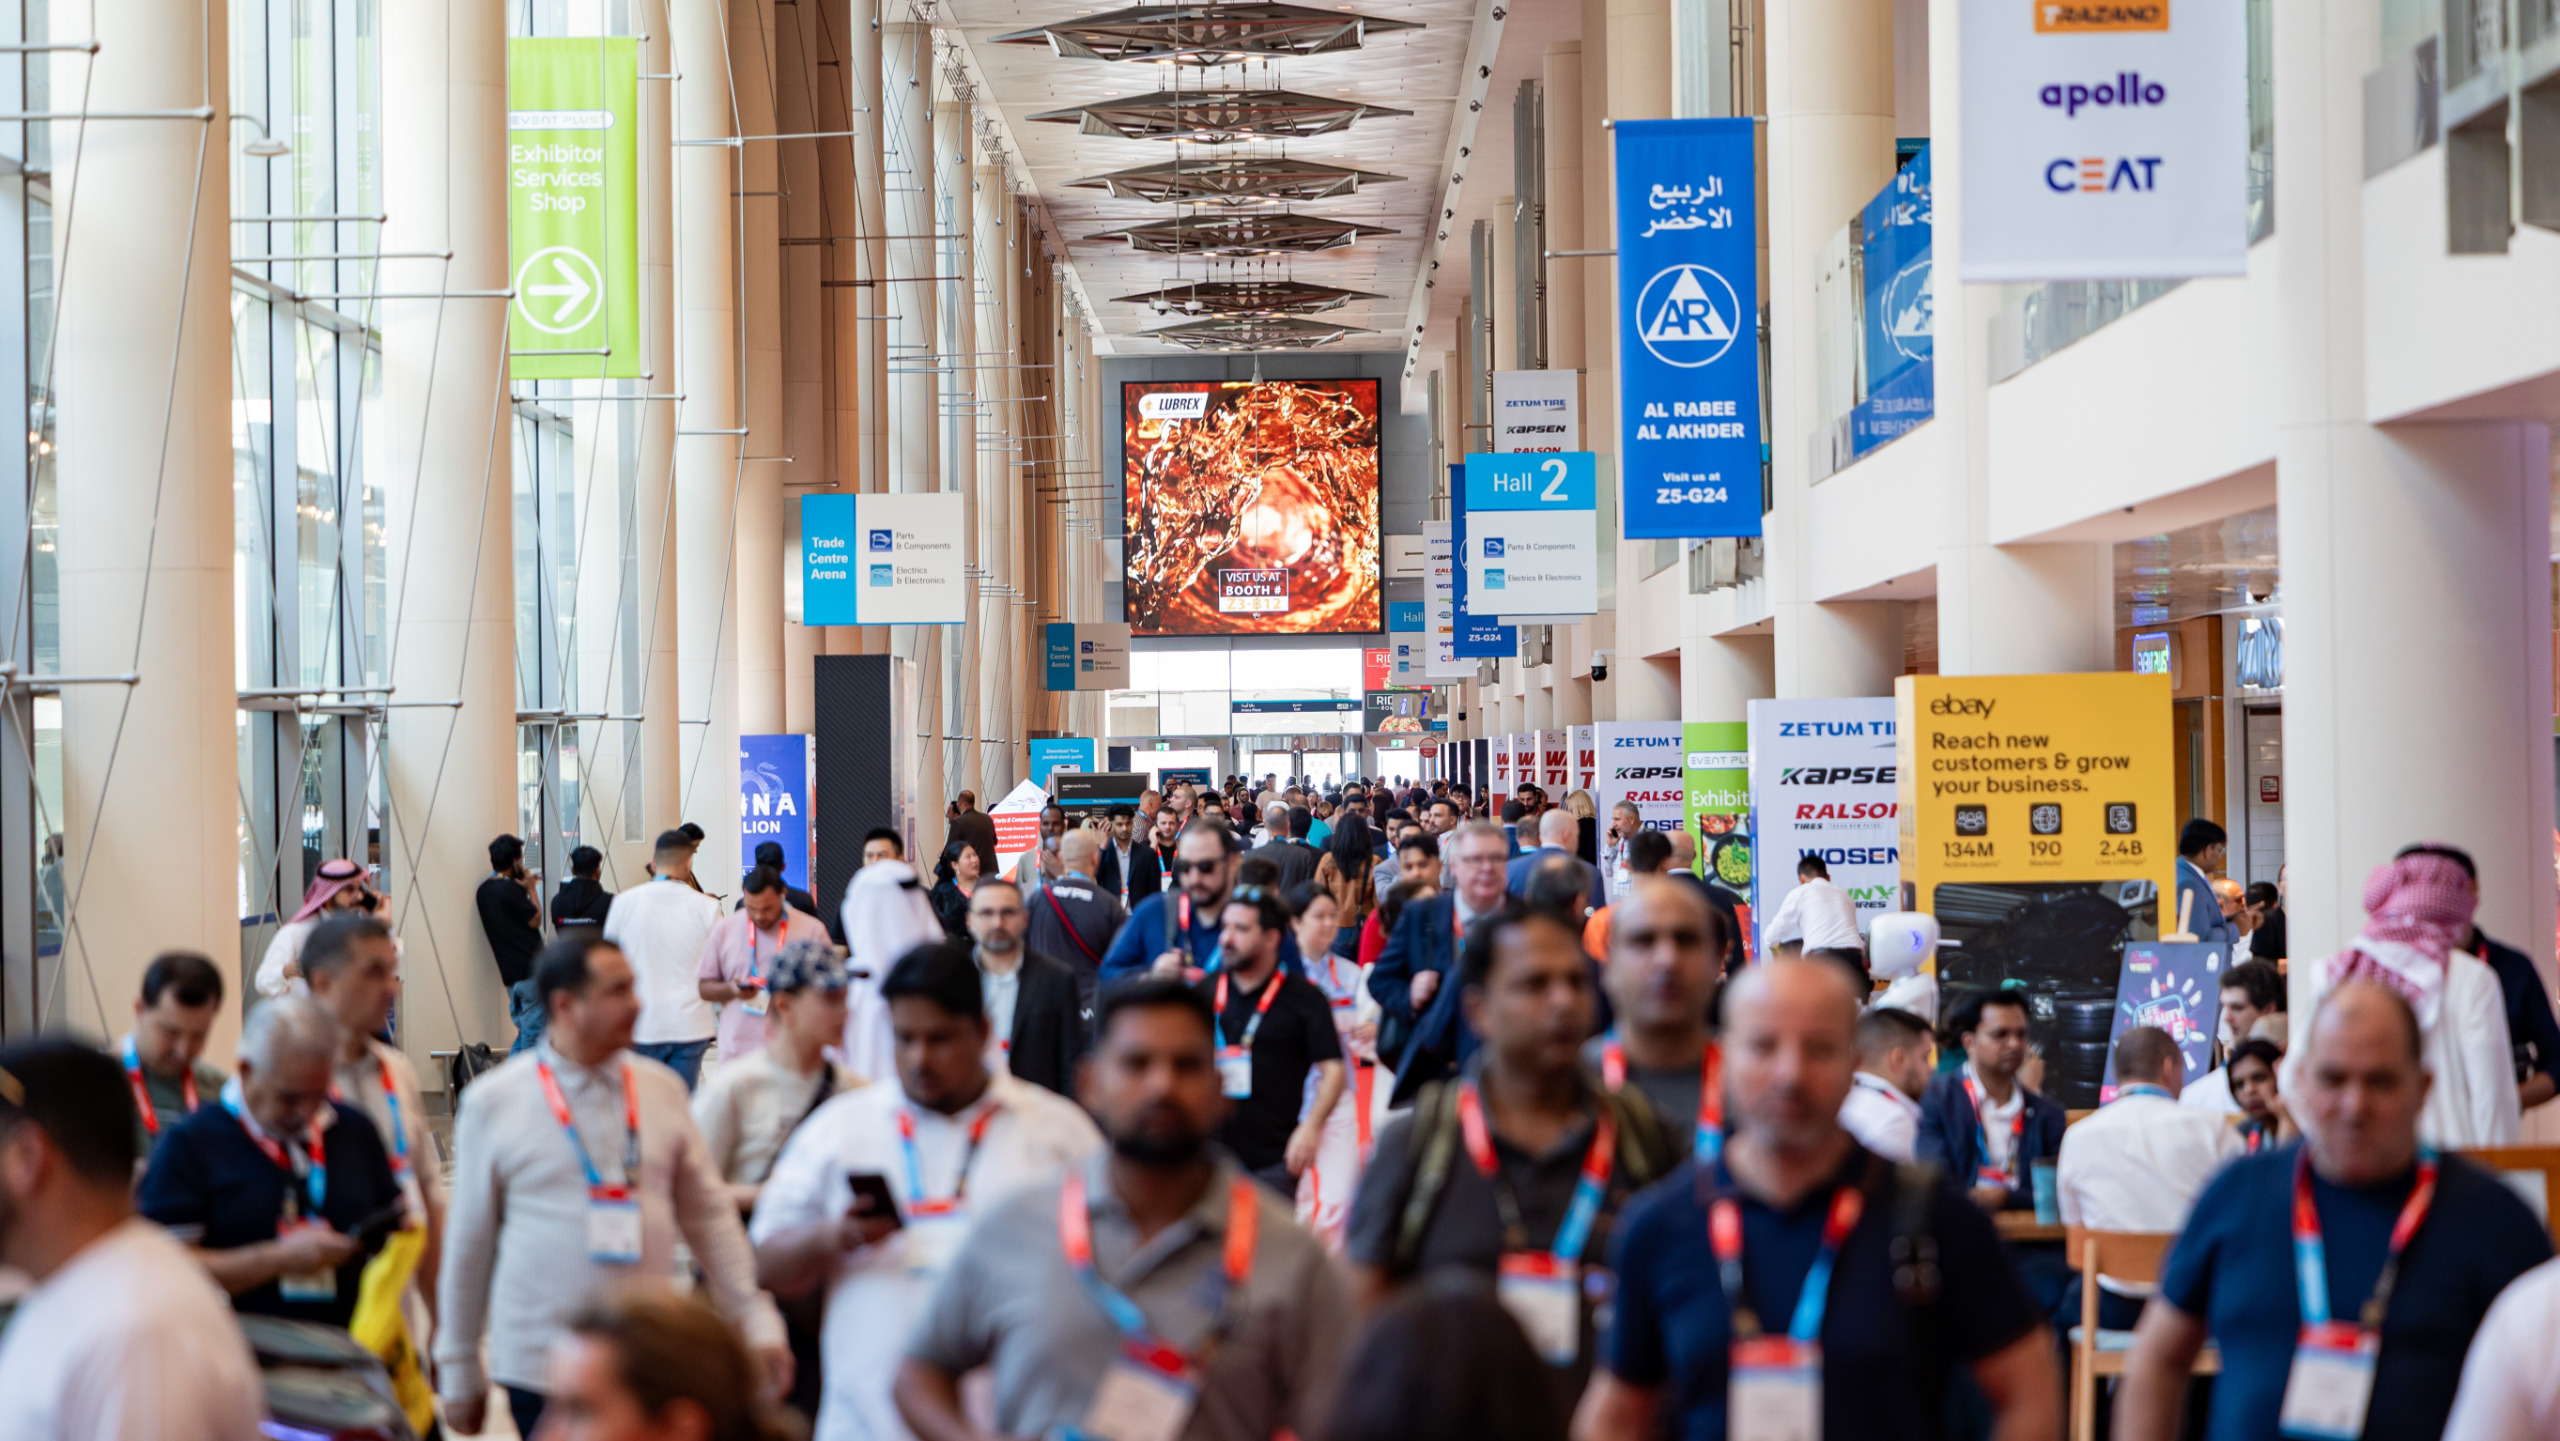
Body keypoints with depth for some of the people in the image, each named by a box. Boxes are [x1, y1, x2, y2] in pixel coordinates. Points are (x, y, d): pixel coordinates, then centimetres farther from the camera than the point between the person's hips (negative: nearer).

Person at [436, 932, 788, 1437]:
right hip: (539, 1370, -2)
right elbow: (468, 1243, 4)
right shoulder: (494, 1101, -2)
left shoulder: (661, 1088, 6)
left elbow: (709, 1215, 11)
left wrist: (757, 1320, 4)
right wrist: (459, 1370, 8)